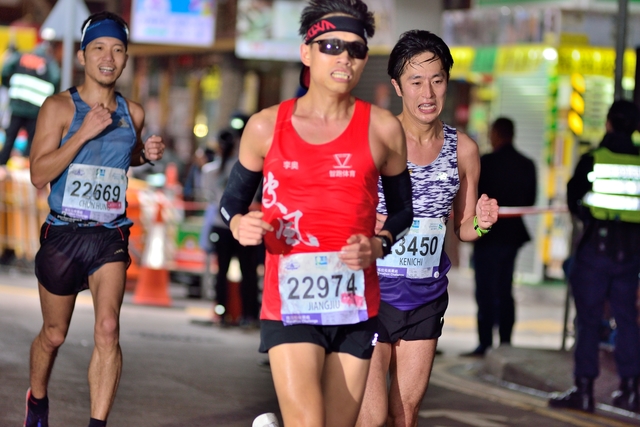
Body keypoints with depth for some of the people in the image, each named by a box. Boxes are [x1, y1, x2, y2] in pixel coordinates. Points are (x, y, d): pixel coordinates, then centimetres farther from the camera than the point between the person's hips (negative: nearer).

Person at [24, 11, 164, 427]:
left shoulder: (132, 113, 7)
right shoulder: (59, 107, -6)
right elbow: (39, 174, -14)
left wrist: (147, 153, 5)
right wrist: (84, 133, -21)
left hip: (110, 237, 2)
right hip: (63, 234, -2)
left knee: (108, 329, -18)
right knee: (54, 334, 13)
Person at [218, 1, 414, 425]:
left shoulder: (382, 128, 4)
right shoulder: (267, 127, 3)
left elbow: (403, 210, 14)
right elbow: (232, 200, 15)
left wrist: (377, 246, -5)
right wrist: (240, 225, -8)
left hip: (356, 305, 2)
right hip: (289, 304, -2)